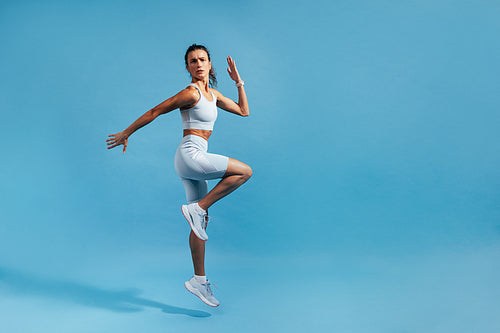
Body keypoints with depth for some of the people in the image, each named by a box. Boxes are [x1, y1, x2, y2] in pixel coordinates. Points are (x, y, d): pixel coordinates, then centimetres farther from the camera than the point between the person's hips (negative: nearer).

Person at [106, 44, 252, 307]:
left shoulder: (212, 94, 16)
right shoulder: (191, 92, -10)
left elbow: (243, 111, 24)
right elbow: (155, 111, -6)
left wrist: (239, 82, 17)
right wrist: (125, 134, -1)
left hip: (195, 160, 9)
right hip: (190, 154, -8)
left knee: (200, 223, 9)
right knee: (244, 171, -13)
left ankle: (199, 280, 16)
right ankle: (198, 208, -10)